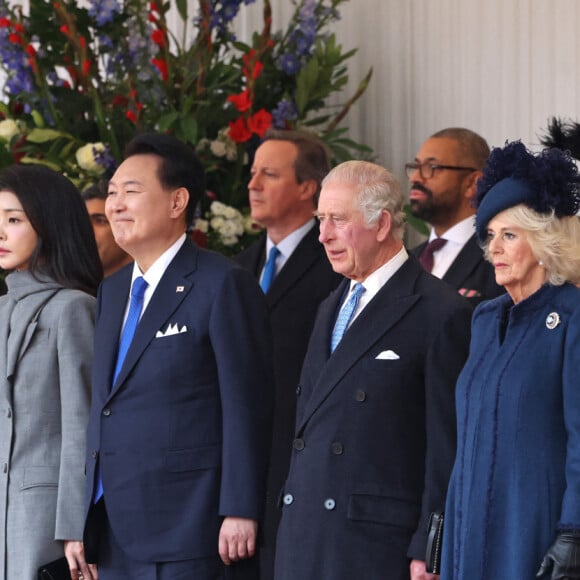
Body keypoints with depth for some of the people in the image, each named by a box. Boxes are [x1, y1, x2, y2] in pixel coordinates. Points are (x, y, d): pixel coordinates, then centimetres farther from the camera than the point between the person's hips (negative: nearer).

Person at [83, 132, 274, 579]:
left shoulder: (223, 285, -8)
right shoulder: (113, 291, 17)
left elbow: (246, 407, -12)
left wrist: (240, 512, -16)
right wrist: (90, 523, 15)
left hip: (189, 530, -7)